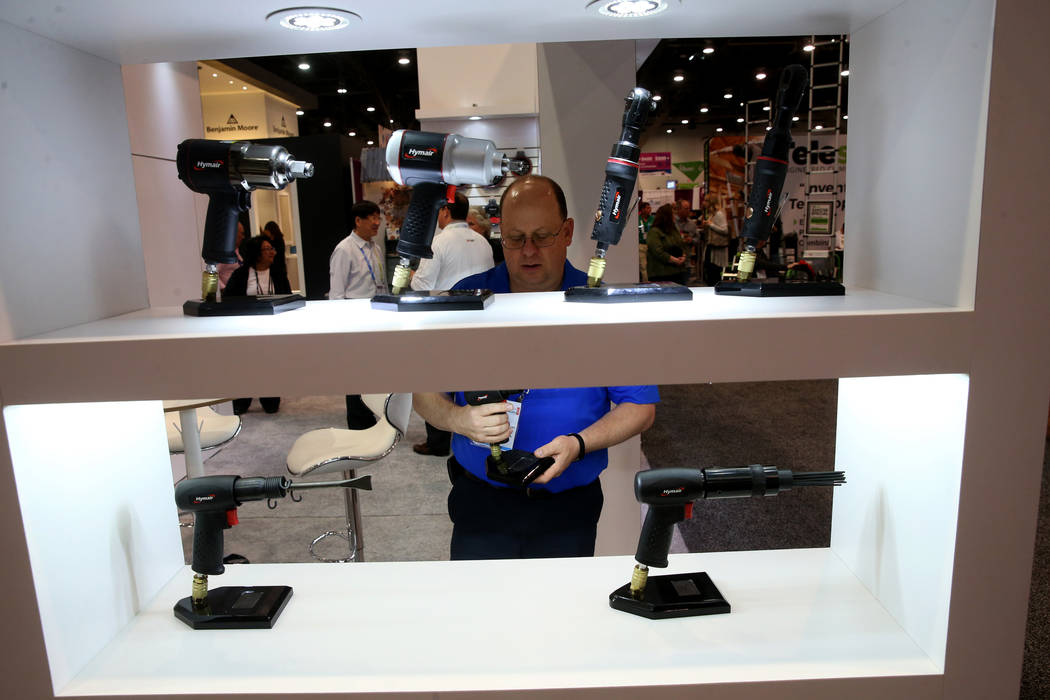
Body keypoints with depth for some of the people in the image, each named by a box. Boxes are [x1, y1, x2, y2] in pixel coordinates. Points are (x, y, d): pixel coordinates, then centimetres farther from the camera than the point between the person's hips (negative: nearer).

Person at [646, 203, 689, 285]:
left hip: (678, 272, 8)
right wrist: (675, 260, -16)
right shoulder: (654, 232, -8)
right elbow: (658, 252, -18)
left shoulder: (674, 230, 19)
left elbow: (682, 245, 21)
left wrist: (683, 257, -2)